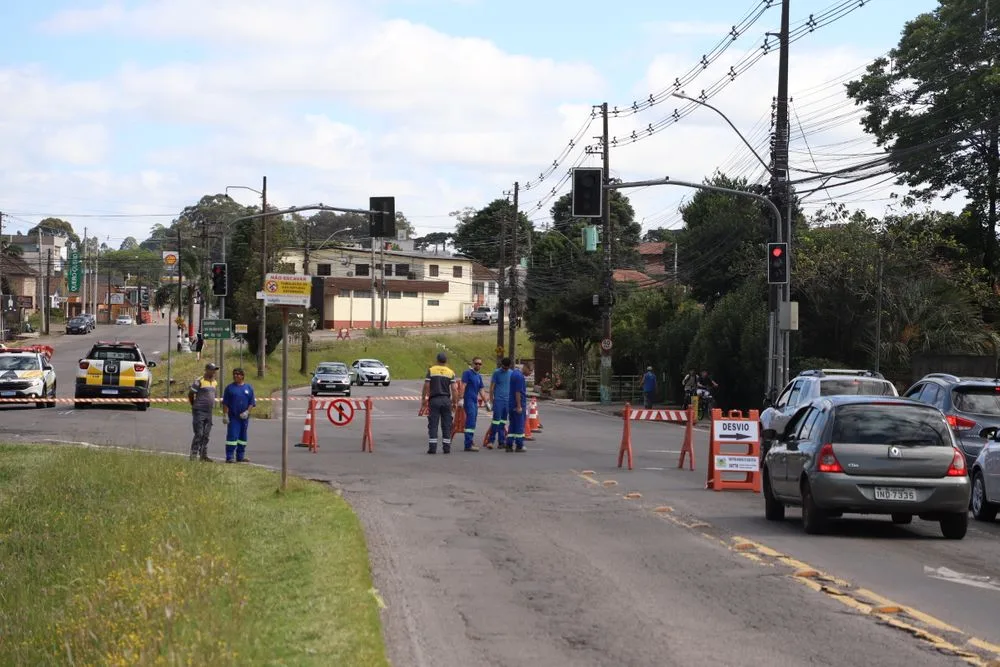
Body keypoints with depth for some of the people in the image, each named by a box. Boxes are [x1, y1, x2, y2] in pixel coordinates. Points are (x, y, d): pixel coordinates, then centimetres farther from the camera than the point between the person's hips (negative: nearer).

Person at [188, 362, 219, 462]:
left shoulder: (215, 382, 12)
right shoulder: (199, 381, -11)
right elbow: (190, 394, -5)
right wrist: (194, 405, 5)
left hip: (209, 412, 7)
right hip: (199, 411, -7)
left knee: (206, 435, 8)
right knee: (199, 434, -9)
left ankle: (203, 454, 13)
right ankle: (194, 454, -6)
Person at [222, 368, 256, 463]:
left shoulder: (248, 388, 8)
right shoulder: (230, 388, 1)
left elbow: (252, 402, 8)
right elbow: (225, 403, -1)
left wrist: (247, 412, -7)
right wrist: (225, 415, -9)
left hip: (244, 417, 4)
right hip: (233, 417, -4)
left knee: (243, 437, 11)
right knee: (232, 436, -10)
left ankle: (240, 456, 20)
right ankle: (229, 457, -10)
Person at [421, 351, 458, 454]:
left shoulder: (431, 371, 0)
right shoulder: (450, 372, 3)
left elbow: (426, 386, -5)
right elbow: (454, 389, -2)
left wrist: (424, 398, 3)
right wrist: (455, 402, 4)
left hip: (434, 400, -1)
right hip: (446, 400, 1)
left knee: (433, 425, 0)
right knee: (446, 425, 7)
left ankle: (432, 448, -5)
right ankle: (446, 448, 6)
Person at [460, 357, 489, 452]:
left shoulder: (479, 376, 19)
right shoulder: (467, 373, -4)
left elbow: (481, 390, 24)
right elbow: (463, 385, -12)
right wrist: (461, 398, -20)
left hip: (475, 401, 8)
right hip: (468, 400, -8)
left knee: (471, 423, 9)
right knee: (471, 422, -14)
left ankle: (470, 443, 13)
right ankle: (469, 444, -18)